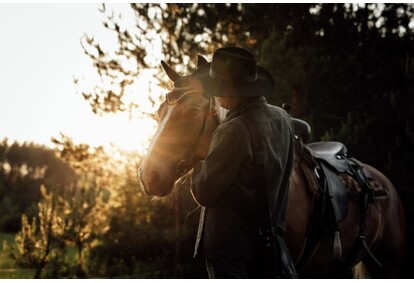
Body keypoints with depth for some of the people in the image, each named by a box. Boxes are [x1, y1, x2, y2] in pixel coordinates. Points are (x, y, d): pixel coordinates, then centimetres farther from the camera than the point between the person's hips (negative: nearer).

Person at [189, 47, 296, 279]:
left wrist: (198, 162, 2)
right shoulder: (283, 119, 2)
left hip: (231, 244, -8)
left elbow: (204, 193, -16)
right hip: (268, 241, 8)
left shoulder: (234, 131, -23)